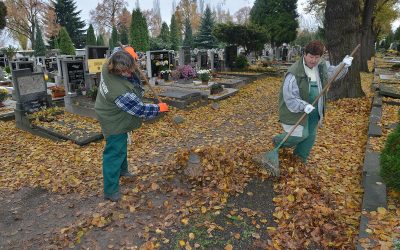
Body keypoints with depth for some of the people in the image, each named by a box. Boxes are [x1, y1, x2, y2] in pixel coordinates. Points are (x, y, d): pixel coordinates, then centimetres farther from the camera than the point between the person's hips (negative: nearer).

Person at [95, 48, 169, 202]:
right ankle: (110, 191, 15)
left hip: (111, 115, 10)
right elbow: (140, 110, -26)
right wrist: (159, 108, -12)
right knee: (115, 153, 1)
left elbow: (116, 52, 7)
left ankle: (122, 170, 52)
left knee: (122, 146, 28)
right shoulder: (121, 93, -41)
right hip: (115, 124, -10)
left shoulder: (108, 66, -18)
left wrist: (126, 52, -12)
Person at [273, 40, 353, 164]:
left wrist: (343, 66, -1)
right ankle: (278, 141, 24)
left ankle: (301, 155, 38)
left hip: (314, 109, 8)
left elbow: (332, 72, 18)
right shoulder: (294, 73, -26)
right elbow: (290, 97, -27)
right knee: (300, 134, -4)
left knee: (311, 134, 16)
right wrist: (303, 106, -39)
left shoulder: (321, 65, -1)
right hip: (297, 110, -8)